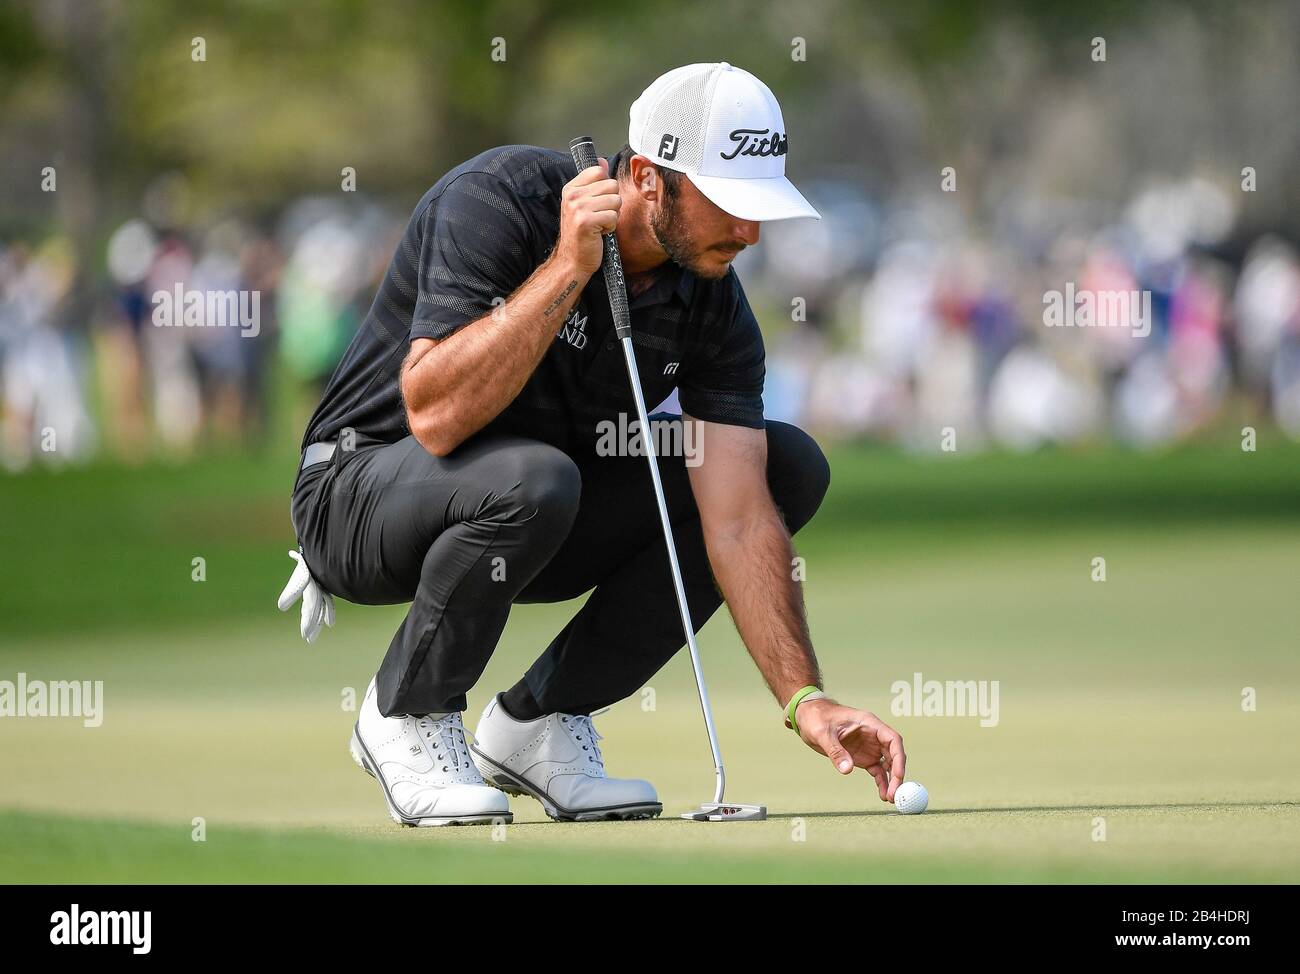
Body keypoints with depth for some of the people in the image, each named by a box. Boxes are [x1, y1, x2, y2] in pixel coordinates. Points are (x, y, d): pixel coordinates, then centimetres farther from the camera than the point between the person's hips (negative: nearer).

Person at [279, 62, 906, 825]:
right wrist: (569, 265, -38)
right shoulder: (497, 201, -25)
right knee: (528, 480, -40)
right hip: (365, 490, -6)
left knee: (791, 466, -6)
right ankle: (405, 715, -10)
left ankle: (540, 720, -1)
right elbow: (435, 413, -37)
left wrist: (806, 698, -26)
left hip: (540, 527, 7)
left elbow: (739, 518, -14)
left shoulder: (712, 301, -9)